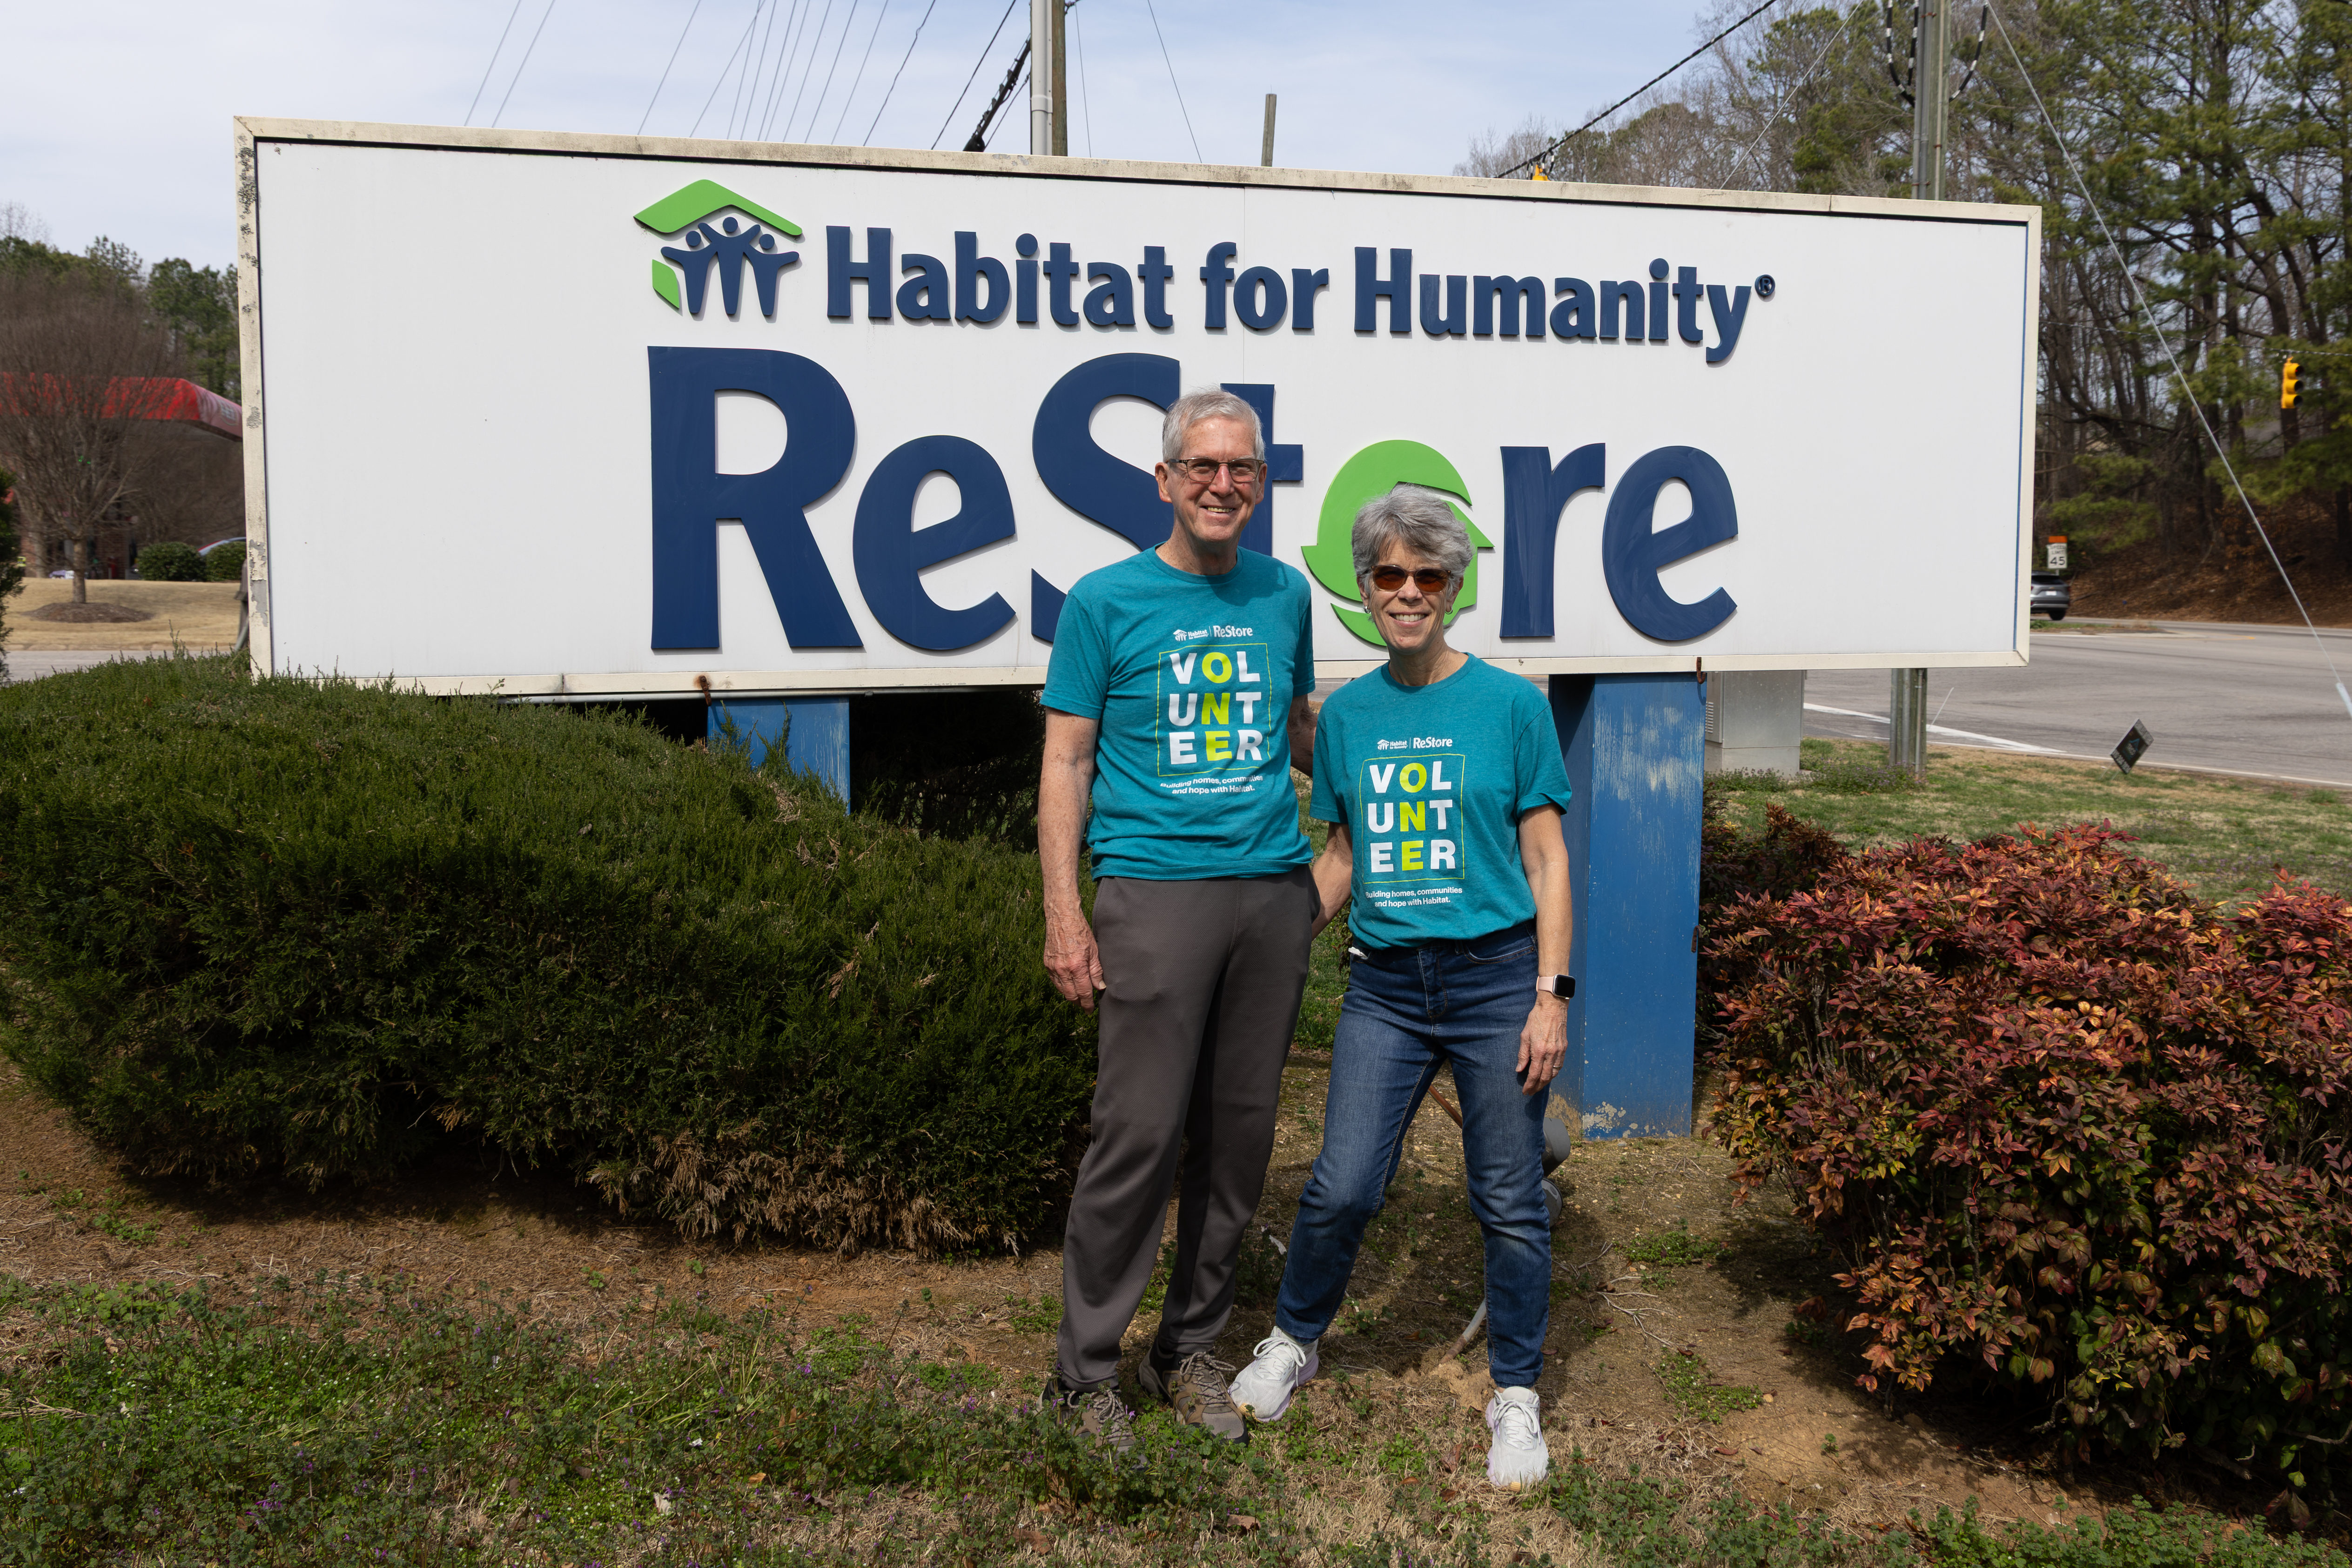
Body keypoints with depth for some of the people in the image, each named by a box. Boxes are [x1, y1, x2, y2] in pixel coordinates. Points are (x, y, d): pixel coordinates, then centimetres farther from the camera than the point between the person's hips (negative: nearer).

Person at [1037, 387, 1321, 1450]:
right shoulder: (1106, 601, 0)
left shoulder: (1283, 595, 12)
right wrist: (1064, 914, -8)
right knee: (1140, 1134, -5)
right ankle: (1085, 1367, 11)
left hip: (1274, 891, 5)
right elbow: (1066, 764, -1)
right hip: (1155, 892, -4)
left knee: (1240, 1132, 9)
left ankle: (1192, 1350, 25)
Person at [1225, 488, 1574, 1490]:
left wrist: (1551, 994, -8)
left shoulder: (1511, 704, -1)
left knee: (1509, 1202, 5)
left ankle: (1516, 1398, 23)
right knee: (1341, 1188, -1)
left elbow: (1546, 856, -1)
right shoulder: (1347, 714, 8)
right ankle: (1294, 1341, 27)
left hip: (1497, 976, -2)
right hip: (1384, 983, 2)